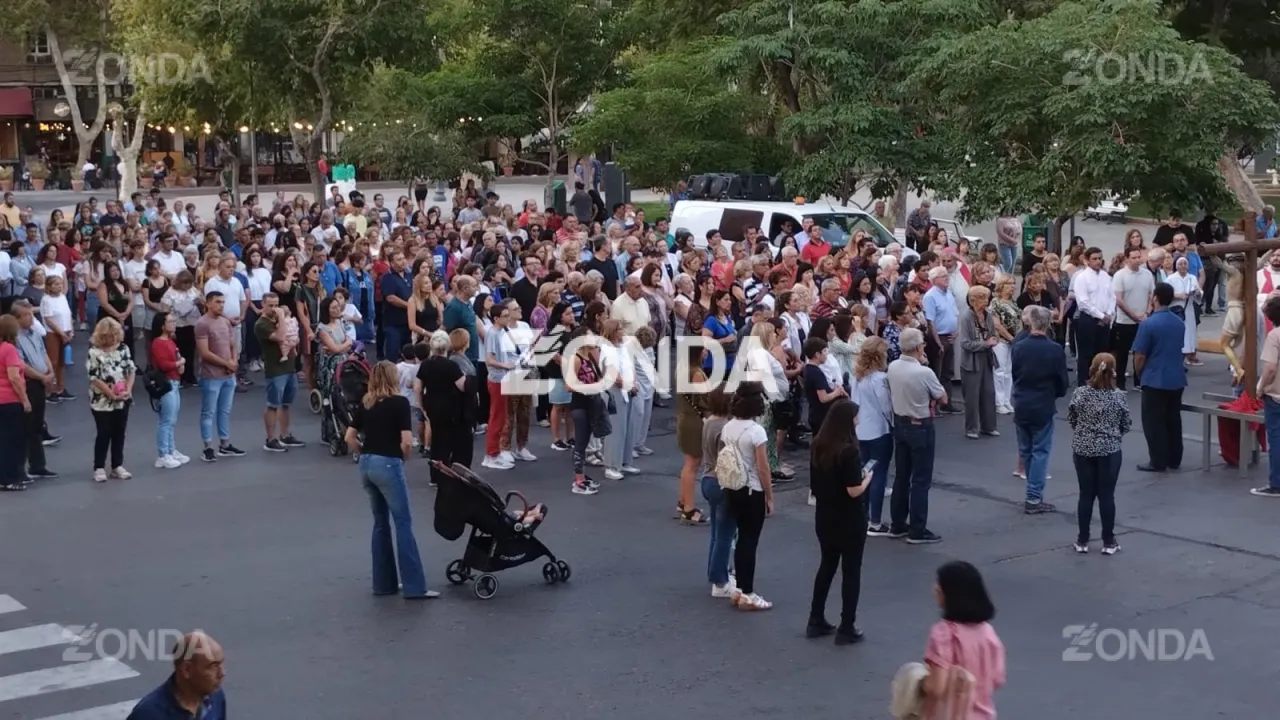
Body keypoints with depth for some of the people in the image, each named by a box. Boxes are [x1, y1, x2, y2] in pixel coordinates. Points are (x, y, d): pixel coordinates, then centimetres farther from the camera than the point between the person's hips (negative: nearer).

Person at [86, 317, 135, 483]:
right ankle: (99, 468, 9)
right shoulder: (94, 352, -10)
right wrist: (112, 394, -18)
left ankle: (117, 466, 19)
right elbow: (94, 378, -14)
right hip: (102, 401, -4)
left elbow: (131, 371, 6)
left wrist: (127, 390, -11)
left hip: (122, 400, 4)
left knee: (119, 433, 10)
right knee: (104, 434, -1)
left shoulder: (123, 348, 4)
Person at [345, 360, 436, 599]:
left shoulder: (363, 404, 10)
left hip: (366, 466, 7)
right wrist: (403, 459, 4)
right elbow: (406, 441, -13)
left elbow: (349, 438, 9)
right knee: (403, 523, -5)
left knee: (381, 523, 16)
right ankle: (414, 587, -8)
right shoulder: (399, 403, -8)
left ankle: (383, 583, 18)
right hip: (388, 465, -7)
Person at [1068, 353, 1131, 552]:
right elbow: (1127, 424, -1)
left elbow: (1071, 419, 3)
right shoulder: (1118, 396, -11)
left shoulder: (1080, 393, -9)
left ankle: (1082, 540, 14)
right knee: (1107, 496, 5)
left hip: (1083, 450, 1)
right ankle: (1108, 542, 10)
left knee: (1086, 495, 9)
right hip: (1109, 451, -1)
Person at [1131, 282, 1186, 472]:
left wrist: (1138, 372, 4)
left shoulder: (1148, 323, -17)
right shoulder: (1179, 323, 5)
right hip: (1176, 378, 6)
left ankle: (1158, 462, 3)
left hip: (1154, 379, -6)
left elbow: (1140, 356, -14)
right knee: (1173, 419, 13)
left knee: (1154, 421, 2)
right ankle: (1174, 460, 19)